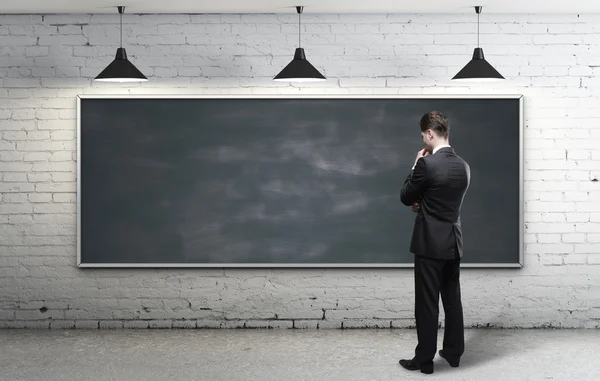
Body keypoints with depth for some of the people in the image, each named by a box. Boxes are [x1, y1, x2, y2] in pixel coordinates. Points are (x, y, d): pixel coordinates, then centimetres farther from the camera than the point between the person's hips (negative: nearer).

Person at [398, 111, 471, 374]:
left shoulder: (426, 164, -17)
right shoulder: (463, 166, 6)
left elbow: (406, 198, -5)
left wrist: (415, 167, 3)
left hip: (430, 243, -7)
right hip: (453, 243, 7)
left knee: (427, 303, 0)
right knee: (452, 300, 14)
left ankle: (424, 359, 7)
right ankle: (453, 352, 24)